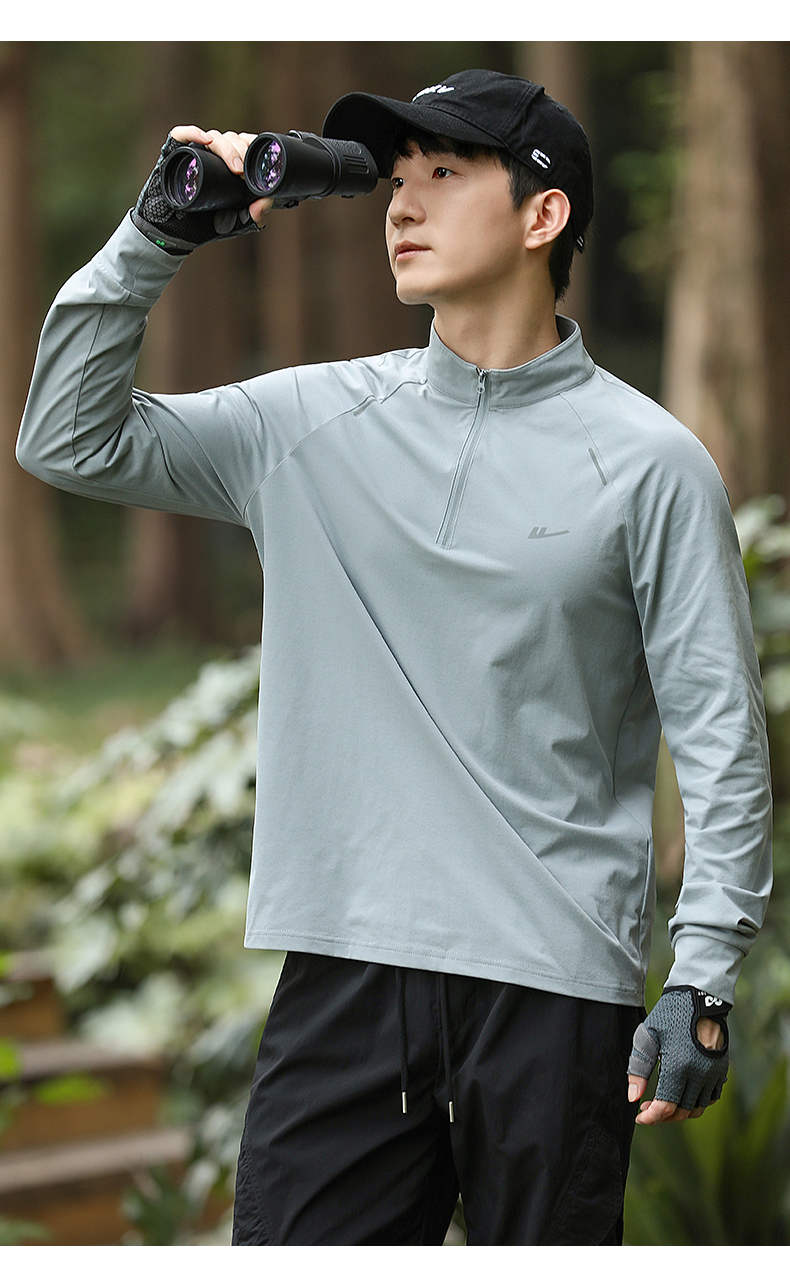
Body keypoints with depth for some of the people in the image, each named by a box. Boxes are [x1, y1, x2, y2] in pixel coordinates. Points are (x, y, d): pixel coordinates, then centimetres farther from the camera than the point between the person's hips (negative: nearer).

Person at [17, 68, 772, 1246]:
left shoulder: (648, 460, 0)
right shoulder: (314, 421, 9)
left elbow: (722, 740, -1)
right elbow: (69, 439, 8)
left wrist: (704, 982, -7)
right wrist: (158, 234, 0)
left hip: (554, 989, -2)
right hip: (343, 973, 3)